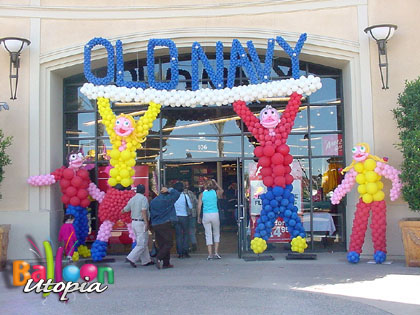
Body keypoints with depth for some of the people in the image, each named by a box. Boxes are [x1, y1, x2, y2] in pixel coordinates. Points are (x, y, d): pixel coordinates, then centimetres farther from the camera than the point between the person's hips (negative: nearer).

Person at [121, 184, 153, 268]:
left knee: (142, 243, 14)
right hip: (141, 223, -8)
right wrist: (147, 223, -21)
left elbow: (125, 209, 22)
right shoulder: (143, 198, -11)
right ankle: (131, 258, -10)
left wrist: (122, 211, 46)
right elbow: (144, 211, -21)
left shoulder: (132, 199, 9)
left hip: (134, 222, 8)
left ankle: (146, 260, 18)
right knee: (142, 244, -4)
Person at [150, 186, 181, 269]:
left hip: (155, 225, 7)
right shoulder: (167, 199, -7)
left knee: (161, 244, 9)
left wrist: (153, 223, 18)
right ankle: (158, 258, -20)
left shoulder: (153, 201, 11)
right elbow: (177, 193, 1)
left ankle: (166, 263, 9)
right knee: (168, 243, -2)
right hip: (165, 224, -6)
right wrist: (169, 190, 6)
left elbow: (151, 214, 13)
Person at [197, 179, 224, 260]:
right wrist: (215, 183, 27)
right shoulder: (215, 192, 2)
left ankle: (210, 254, 2)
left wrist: (198, 217, 8)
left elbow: (199, 207, -1)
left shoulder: (202, 194, 2)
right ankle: (216, 253, 6)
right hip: (215, 214, 0)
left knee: (208, 235, 5)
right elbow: (221, 190, 25)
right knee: (216, 234, 14)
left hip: (206, 215, 0)